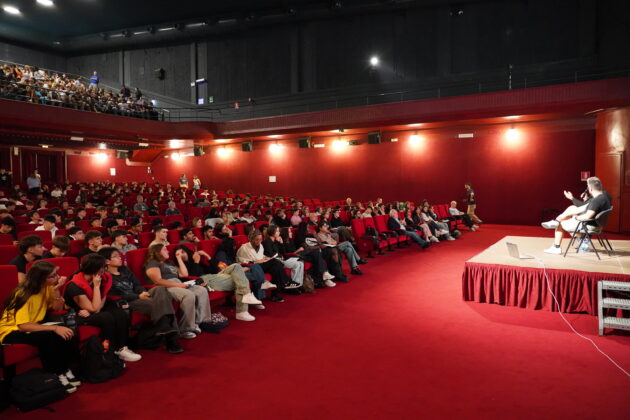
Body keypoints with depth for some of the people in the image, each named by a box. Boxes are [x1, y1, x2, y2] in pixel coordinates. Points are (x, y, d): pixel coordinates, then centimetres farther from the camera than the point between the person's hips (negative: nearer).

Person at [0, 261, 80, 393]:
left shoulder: (46, 287, -5)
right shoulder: (24, 294, -26)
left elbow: (58, 308, -4)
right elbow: (23, 326, -33)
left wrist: (56, 290, -19)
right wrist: (54, 328, -38)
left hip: (32, 327, 7)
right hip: (12, 331, -7)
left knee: (66, 331, -21)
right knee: (49, 337, -34)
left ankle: (64, 369, -7)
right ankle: (56, 374, -16)